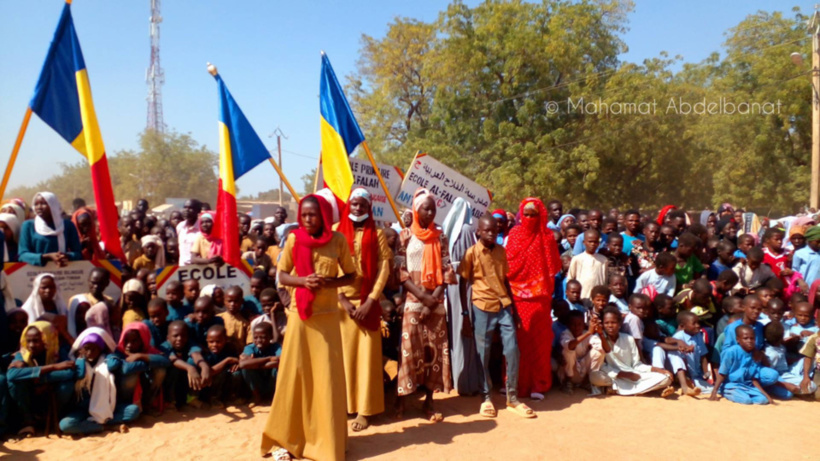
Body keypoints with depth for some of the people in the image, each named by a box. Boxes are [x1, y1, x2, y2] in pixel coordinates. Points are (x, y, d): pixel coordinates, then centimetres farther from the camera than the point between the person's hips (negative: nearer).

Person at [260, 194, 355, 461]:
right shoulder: (294, 239, -3)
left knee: (327, 377, 3)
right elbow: (281, 276, 1)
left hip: (327, 315, 0)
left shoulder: (338, 240, -3)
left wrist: (330, 282, -16)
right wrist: (303, 281, -19)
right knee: (294, 374, 5)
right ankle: (285, 439, 19)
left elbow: (351, 275, 3)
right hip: (299, 314, 0)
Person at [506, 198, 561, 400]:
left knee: (538, 339, 1)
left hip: (538, 297, -1)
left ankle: (537, 384, 10)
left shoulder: (547, 237, 3)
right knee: (516, 339, 4)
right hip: (515, 295, 1)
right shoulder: (513, 235, 5)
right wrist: (507, 288, -5)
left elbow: (553, 267, 3)